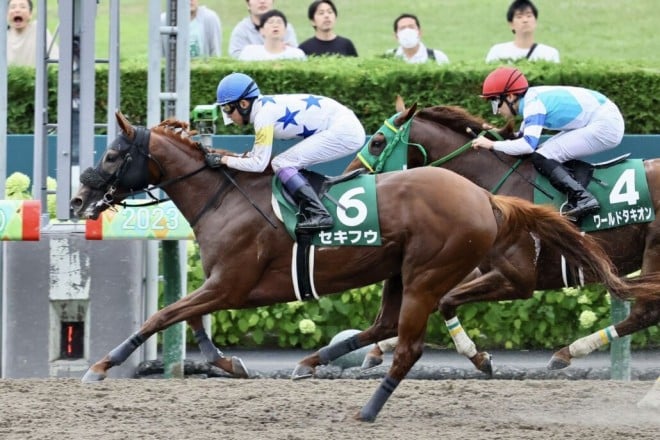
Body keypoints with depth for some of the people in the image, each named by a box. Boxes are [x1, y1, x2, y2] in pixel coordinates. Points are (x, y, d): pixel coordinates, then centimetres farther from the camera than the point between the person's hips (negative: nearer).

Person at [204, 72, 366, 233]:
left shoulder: (263, 115, -15)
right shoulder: (266, 106, 12)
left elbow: (258, 164, -16)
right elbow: (257, 154, 19)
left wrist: (223, 159, -6)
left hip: (345, 132, -10)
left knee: (281, 164, -13)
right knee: (285, 164, 13)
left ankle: (318, 215, -21)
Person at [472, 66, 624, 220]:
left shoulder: (534, 104, -17)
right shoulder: (532, 98, 10)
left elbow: (528, 144, -29)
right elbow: (524, 137, 26)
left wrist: (492, 144, -21)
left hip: (606, 125, -10)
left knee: (541, 158, -14)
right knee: (543, 151, 13)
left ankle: (582, 199, -23)